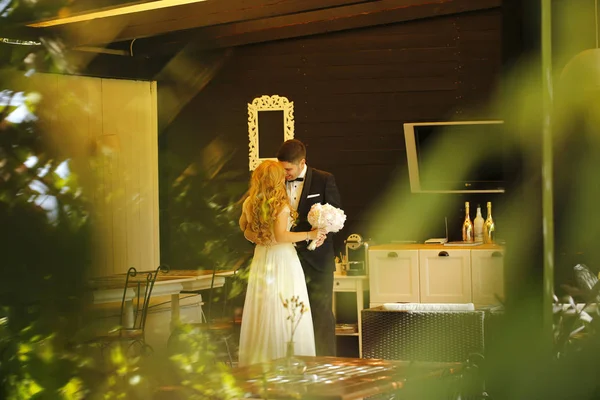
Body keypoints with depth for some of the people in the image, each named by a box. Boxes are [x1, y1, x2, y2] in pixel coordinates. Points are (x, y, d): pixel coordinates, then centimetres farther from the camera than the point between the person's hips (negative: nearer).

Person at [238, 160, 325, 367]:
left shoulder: (249, 203, 3)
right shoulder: (281, 204, -16)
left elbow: (243, 226, 17)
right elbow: (281, 236, -23)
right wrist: (309, 235, -15)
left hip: (261, 259, 6)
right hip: (282, 259, -6)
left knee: (262, 311, 11)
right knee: (286, 314, -1)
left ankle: (257, 361, 15)